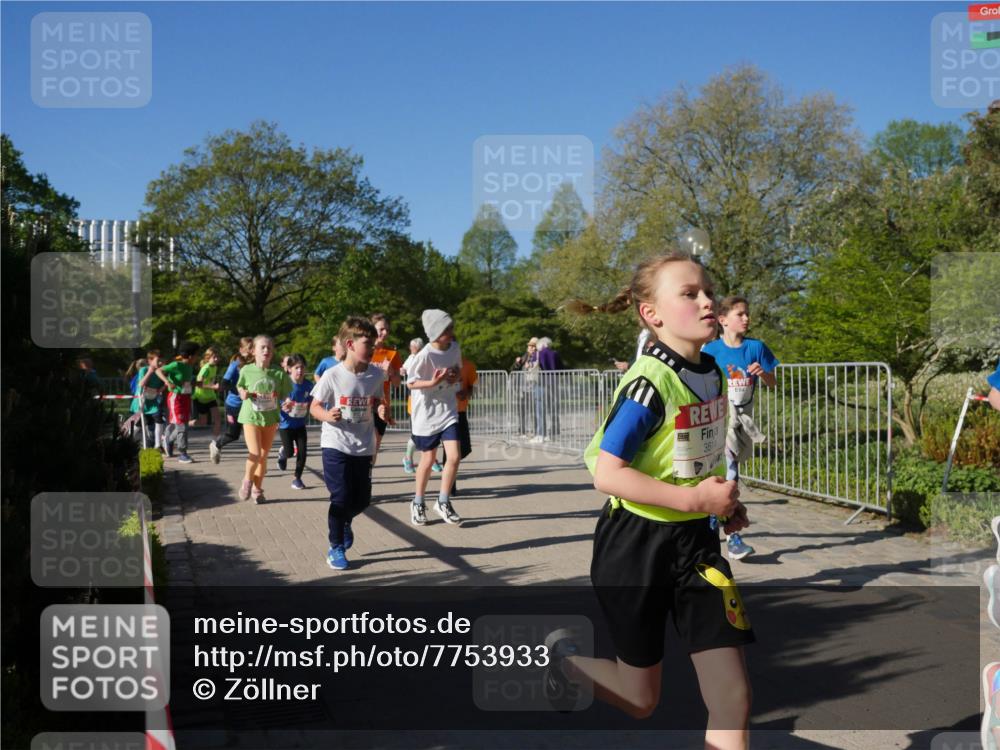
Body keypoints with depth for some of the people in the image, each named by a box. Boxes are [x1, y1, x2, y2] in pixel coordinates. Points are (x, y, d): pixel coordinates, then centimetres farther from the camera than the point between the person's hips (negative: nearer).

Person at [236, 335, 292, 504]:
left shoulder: (279, 372, -9)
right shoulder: (246, 370, -10)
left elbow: (285, 393, 3)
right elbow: (240, 387, 8)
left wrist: (278, 396, -15)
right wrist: (243, 393, -10)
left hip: (270, 418, 2)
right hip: (251, 416, -2)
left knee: (263, 456, 12)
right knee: (255, 454, -14)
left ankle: (257, 488, 30)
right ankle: (247, 480, 16)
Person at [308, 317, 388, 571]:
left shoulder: (376, 375, -3)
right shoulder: (332, 375, -13)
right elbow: (314, 407, -6)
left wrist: (382, 409, -11)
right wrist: (327, 415, -27)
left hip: (364, 447, 4)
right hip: (336, 445, -4)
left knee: (362, 498, 10)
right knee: (341, 498, -3)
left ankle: (345, 521, 45)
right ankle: (336, 548, 16)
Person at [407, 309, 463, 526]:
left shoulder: (455, 348, -2)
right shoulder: (424, 356, -19)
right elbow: (411, 383, -12)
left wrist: (456, 376, -7)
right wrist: (434, 382, -27)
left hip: (449, 411, 4)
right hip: (427, 413, -4)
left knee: (454, 457, -8)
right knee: (428, 459, 8)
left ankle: (443, 502, 11)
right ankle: (418, 503, 29)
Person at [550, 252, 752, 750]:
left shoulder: (713, 374, 2)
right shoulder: (649, 385, -21)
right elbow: (607, 474, -24)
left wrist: (724, 499, 4)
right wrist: (694, 498, -25)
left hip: (694, 541, 6)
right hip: (635, 544, -6)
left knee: (732, 697, -1)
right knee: (640, 701, 12)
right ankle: (565, 657, 42)